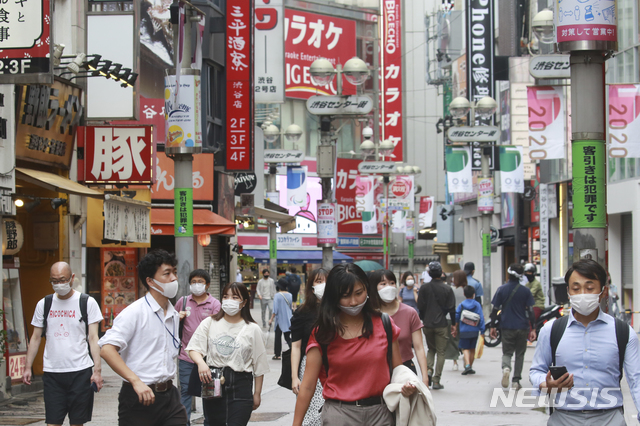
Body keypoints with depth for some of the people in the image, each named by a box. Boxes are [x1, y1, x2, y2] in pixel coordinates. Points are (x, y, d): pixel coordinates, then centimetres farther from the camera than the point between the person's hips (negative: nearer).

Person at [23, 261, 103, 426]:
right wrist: (27, 367, 7)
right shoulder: (44, 304, 9)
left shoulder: (88, 303, 1)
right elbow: (36, 338, 15)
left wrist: (97, 370, -10)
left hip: (80, 371, -2)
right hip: (51, 372, 2)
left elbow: (93, 338, -2)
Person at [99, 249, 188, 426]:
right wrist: (136, 382, -25)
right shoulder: (135, 312, -10)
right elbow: (107, 349, -20)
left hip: (169, 396, 6)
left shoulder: (174, 315, 13)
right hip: (139, 398, -6)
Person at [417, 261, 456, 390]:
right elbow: (451, 308, -3)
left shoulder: (424, 288, -1)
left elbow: (420, 307, 1)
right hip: (442, 325, -2)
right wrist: (453, 323, 7)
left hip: (427, 324, 2)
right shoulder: (447, 289, -5)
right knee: (441, 352, 5)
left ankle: (429, 369, -5)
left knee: (431, 349, 20)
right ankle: (436, 380, 1)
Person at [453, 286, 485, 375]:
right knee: (472, 349, 13)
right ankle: (470, 368, 19)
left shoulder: (461, 304, -2)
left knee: (465, 348, 1)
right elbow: (481, 318, -6)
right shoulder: (477, 305, -3)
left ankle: (467, 365, -21)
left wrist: (455, 328, 11)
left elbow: (456, 317, 0)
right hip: (474, 331, 1)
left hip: (463, 331, -1)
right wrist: (482, 331, -2)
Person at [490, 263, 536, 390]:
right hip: (522, 327, 0)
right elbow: (530, 311, -3)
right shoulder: (525, 291, -2)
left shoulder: (501, 289, -2)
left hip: (507, 327, 0)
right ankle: (516, 381, 9)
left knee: (507, 352, 8)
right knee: (520, 354, 11)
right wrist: (533, 329, 2)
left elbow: (495, 310, 0)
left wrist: (493, 327, 8)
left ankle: (506, 368, -23)